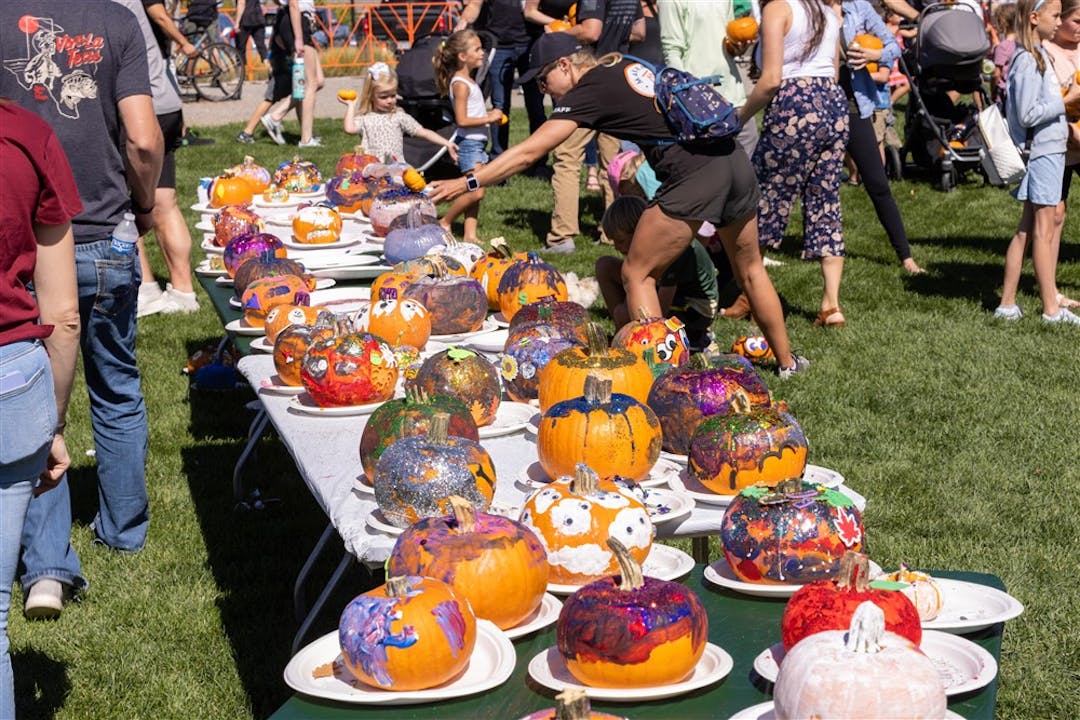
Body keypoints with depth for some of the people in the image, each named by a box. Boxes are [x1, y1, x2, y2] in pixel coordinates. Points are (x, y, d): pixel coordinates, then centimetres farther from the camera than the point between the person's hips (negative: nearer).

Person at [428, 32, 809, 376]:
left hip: (692, 174, -8)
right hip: (733, 156, 9)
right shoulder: (628, 65, 19)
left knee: (637, 275, 5)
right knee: (749, 268, 23)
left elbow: (528, 152, -7)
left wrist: (468, 183, -5)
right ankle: (787, 361, 34)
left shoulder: (590, 90, -3)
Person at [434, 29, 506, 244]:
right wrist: (489, 118, -18)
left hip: (477, 143, 10)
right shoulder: (460, 84, -15)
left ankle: (470, 234, 11)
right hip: (469, 143, -10)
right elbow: (462, 120, -22)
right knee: (476, 192, -13)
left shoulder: (469, 82, 15)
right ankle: (444, 223, 1)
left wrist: (490, 115, 8)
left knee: (474, 192, 8)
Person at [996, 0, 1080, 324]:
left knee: (1028, 229, 10)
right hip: (1041, 151, -9)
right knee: (1042, 230, -3)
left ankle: (1007, 304, 14)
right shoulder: (1027, 60, -16)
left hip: (1049, 149, 9)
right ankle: (1051, 309, 3)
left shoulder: (1039, 54, 13)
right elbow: (1027, 114, -21)